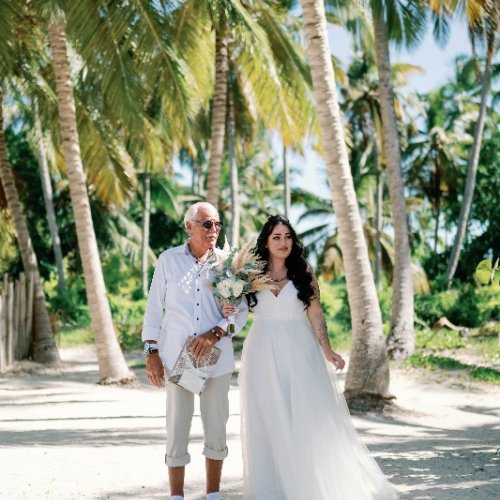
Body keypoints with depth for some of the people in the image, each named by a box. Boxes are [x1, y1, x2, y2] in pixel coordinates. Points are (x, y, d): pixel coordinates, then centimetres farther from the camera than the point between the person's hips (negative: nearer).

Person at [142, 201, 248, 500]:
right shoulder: (168, 260, 3)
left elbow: (241, 311, 1)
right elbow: (154, 309, 4)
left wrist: (215, 333, -15)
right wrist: (152, 353, -1)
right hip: (176, 358, -1)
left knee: (217, 427, 7)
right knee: (177, 429, 0)